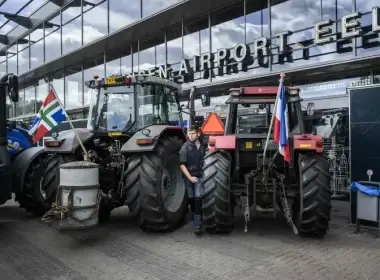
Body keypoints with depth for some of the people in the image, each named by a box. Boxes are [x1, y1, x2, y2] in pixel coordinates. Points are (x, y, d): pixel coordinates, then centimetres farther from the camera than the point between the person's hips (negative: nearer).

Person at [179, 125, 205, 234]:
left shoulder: (202, 146, 6)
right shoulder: (185, 147, -6)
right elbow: (182, 165, -10)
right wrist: (190, 177, -15)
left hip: (200, 176, 1)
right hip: (189, 177, -1)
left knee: (198, 198, -9)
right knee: (192, 199, 8)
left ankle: (197, 224, -8)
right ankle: (195, 220, 26)